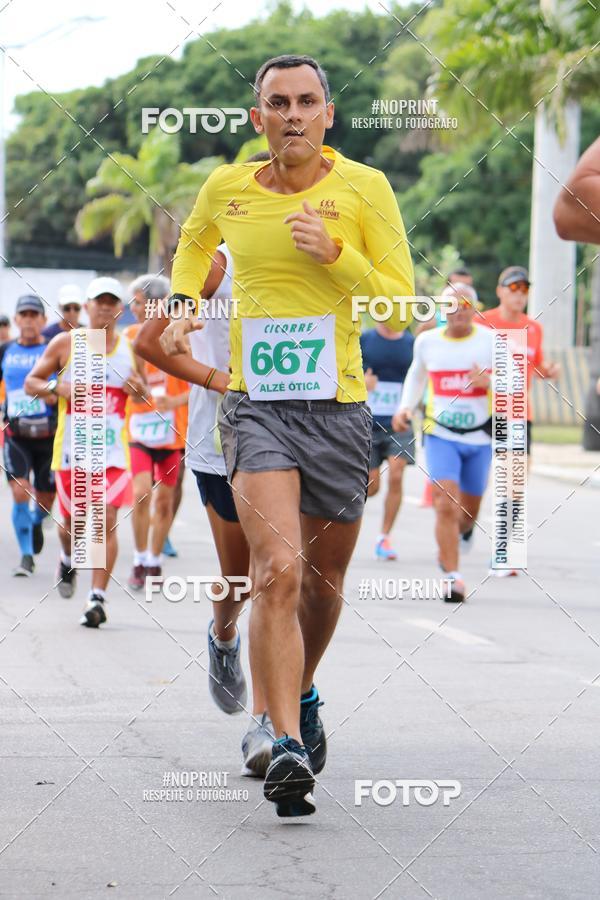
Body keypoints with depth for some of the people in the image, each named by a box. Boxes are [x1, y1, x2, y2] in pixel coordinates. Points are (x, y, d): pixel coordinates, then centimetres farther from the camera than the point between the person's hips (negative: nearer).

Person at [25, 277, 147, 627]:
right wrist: (57, 388, -14)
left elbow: (145, 396, 17)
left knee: (107, 522, -10)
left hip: (114, 450, 0)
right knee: (72, 523, 9)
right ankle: (68, 560, 44)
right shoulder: (65, 344, 1)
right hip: (71, 449, 0)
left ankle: (98, 598, -8)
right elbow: (31, 382, 6)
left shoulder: (131, 349, 6)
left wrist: (140, 389, -6)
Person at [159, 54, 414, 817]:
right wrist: (182, 304, 12)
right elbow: (194, 243, 29)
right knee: (278, 571, -19)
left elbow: (399, 309, -4)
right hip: (256, 405, -1)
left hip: (339, 410, 1)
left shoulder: (364, 189, -3)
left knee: (323, 581, 14)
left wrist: (335, 253, -17)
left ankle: (302, 696, 42)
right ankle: (286, 744, -22)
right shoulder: (226, 189, 4)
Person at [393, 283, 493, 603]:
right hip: (440, 435, 0)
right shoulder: (427, 342, 2)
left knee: (468, 510, 14)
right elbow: (416, 374, 22)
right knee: (446, 505, -16)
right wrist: (405, 407, 8)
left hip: (479, 437, 0)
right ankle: (453, 577, -12)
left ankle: (463, 530, 51)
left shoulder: (491, 341, -4)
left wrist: (488, 382, -25)